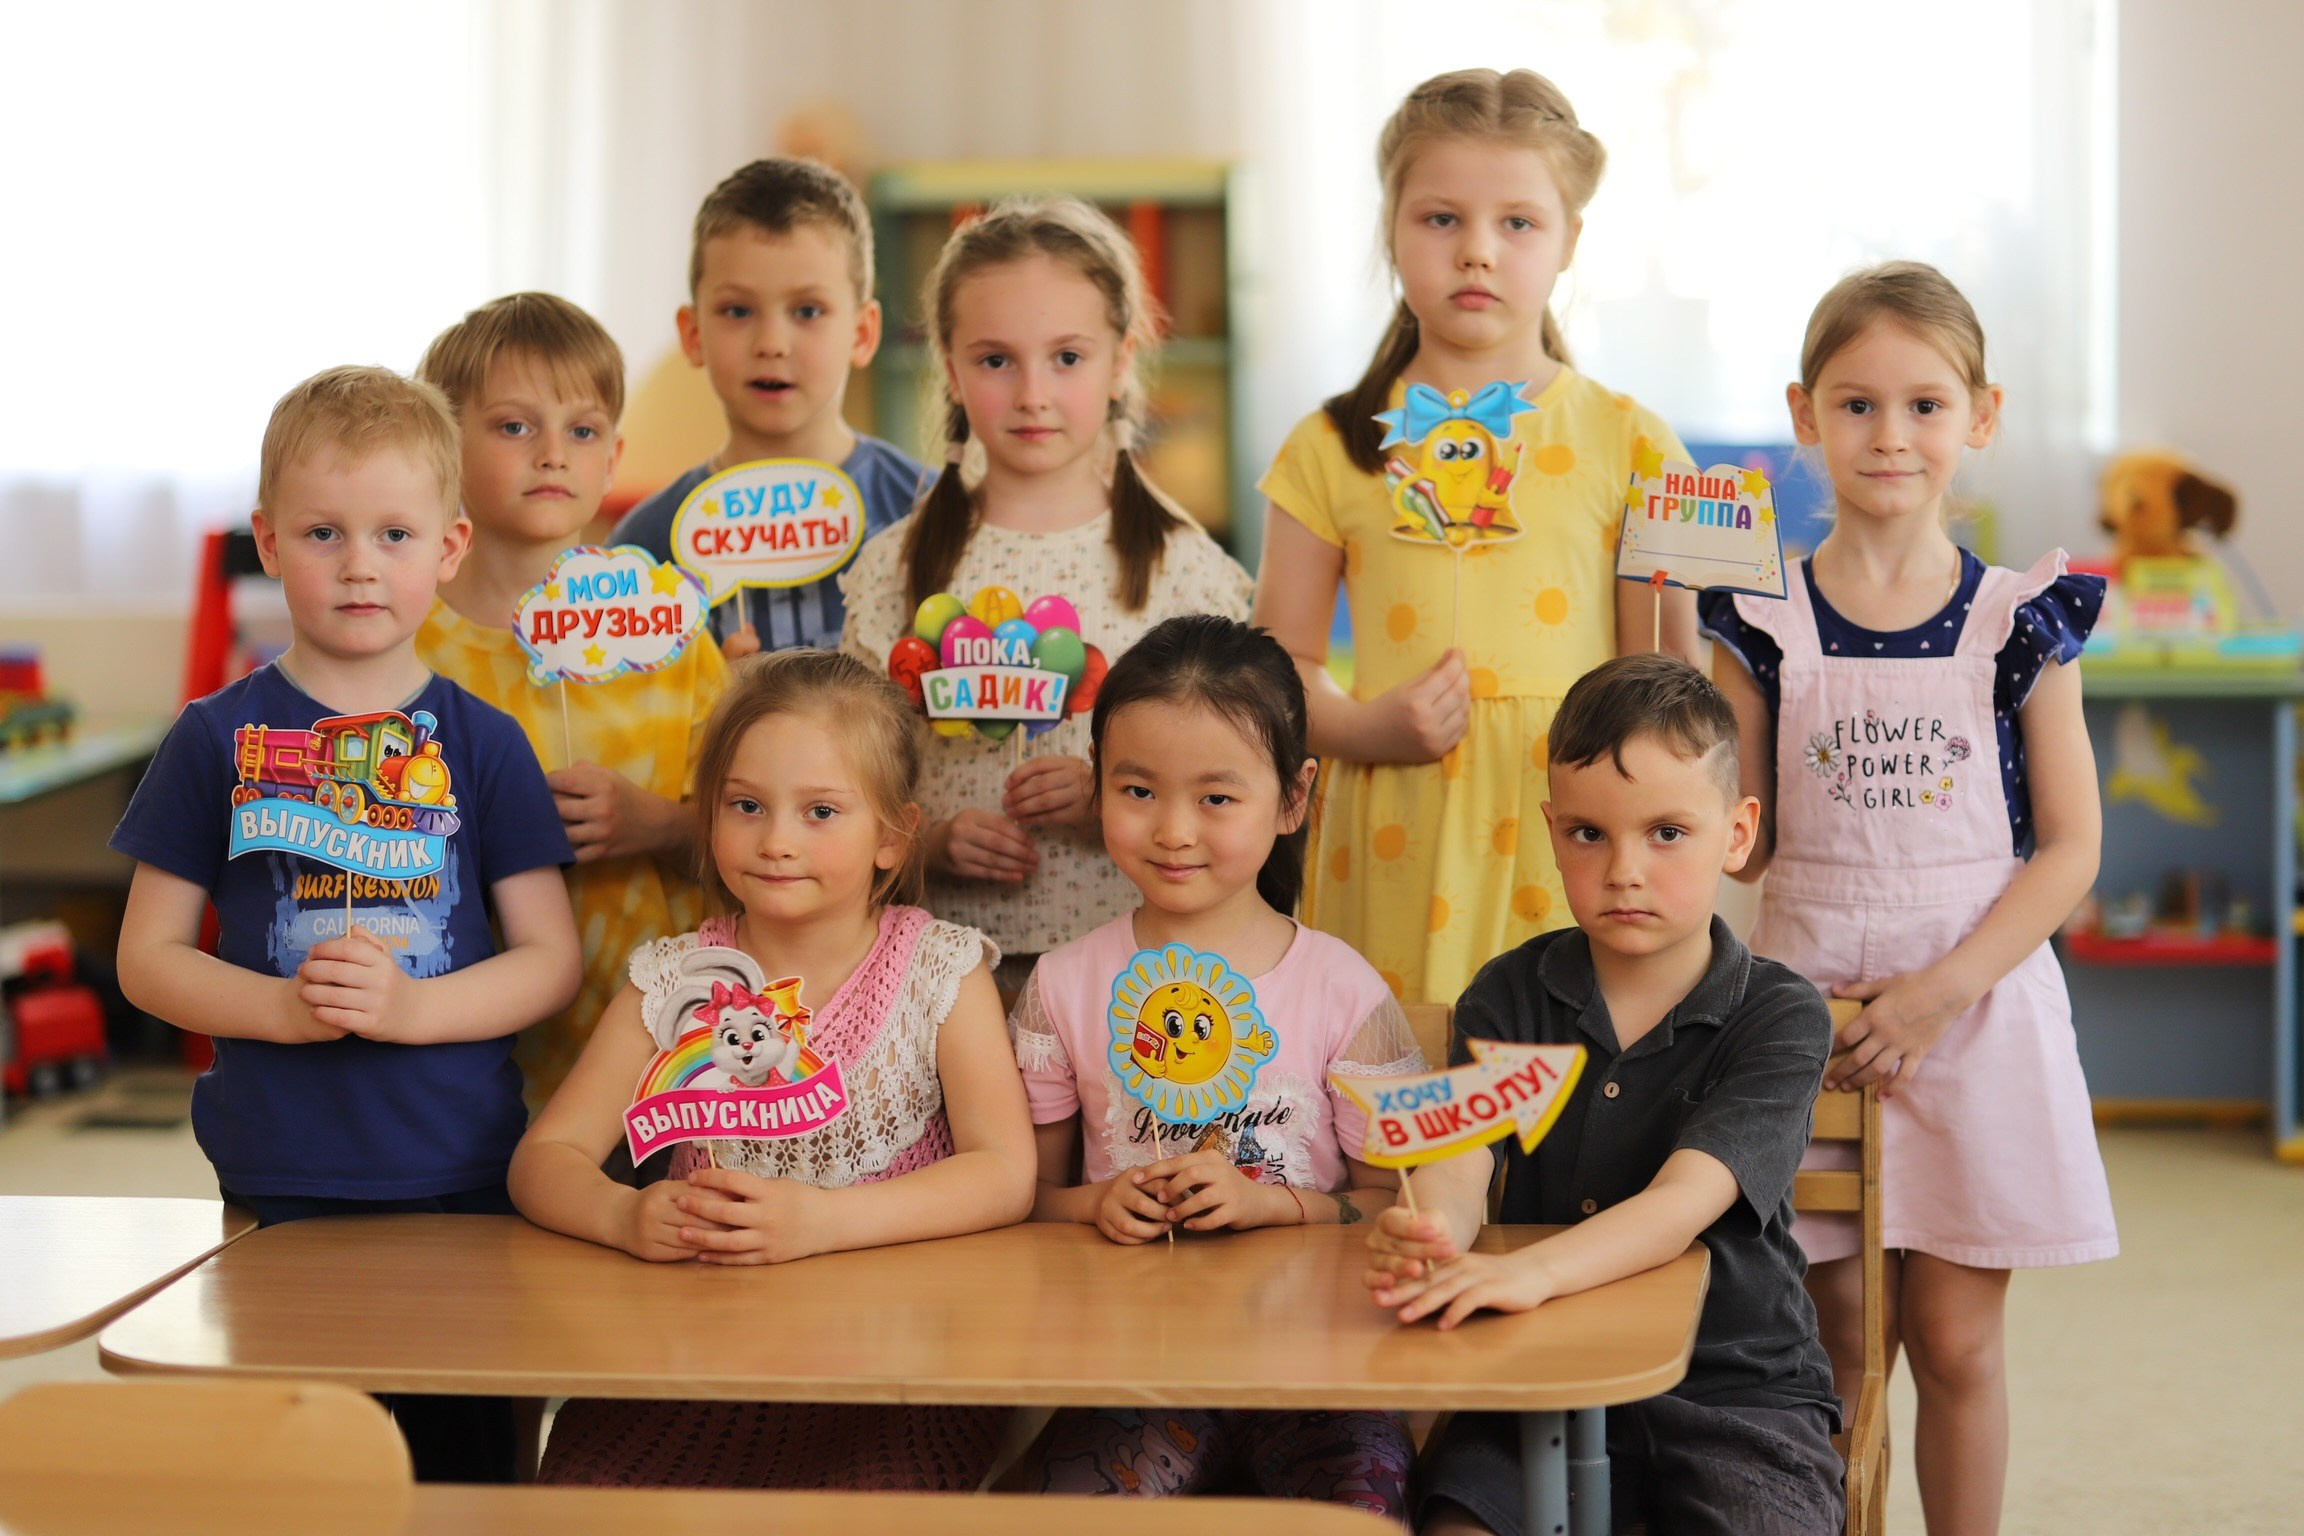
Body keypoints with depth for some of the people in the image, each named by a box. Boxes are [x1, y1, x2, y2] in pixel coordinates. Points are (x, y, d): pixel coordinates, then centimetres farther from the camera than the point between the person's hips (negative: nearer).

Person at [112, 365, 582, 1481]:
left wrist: (410, 1006, -15)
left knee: (465, 1461, 6)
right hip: (279, 1179, 0)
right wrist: (288, 1009, -14)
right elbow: (146, 958, 3)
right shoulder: (222, 737, 2)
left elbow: (551, 959, 2)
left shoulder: (480, 742, 3)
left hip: (463, 1176, 0)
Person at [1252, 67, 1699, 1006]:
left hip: (1570, 830, 0)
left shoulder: (1628, 444, 5)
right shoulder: (1331, 451, 8)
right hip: (1394, 843, 1)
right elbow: (1280, 661, 10)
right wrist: (1361, 728, -9)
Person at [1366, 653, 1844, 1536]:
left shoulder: (1781, 1017, -6)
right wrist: (1432, 1227, -38)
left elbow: (1689, 1196, -21)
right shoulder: (1510, 997, 5)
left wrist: (1535, 1269, -40)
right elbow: (1460, 1160, -11)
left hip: (1736, 1387, -1)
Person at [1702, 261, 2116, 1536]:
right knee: (1831, 1341, 6)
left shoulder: (2019, 623, 0)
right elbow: (1741, 847, 2)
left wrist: (1941, 990, -12)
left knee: (1954, 1340, 4)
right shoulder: (1763, 625, 1)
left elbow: (2070, 850, -1)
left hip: (1976, 1009, -1)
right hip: (1812, 1004, 1)